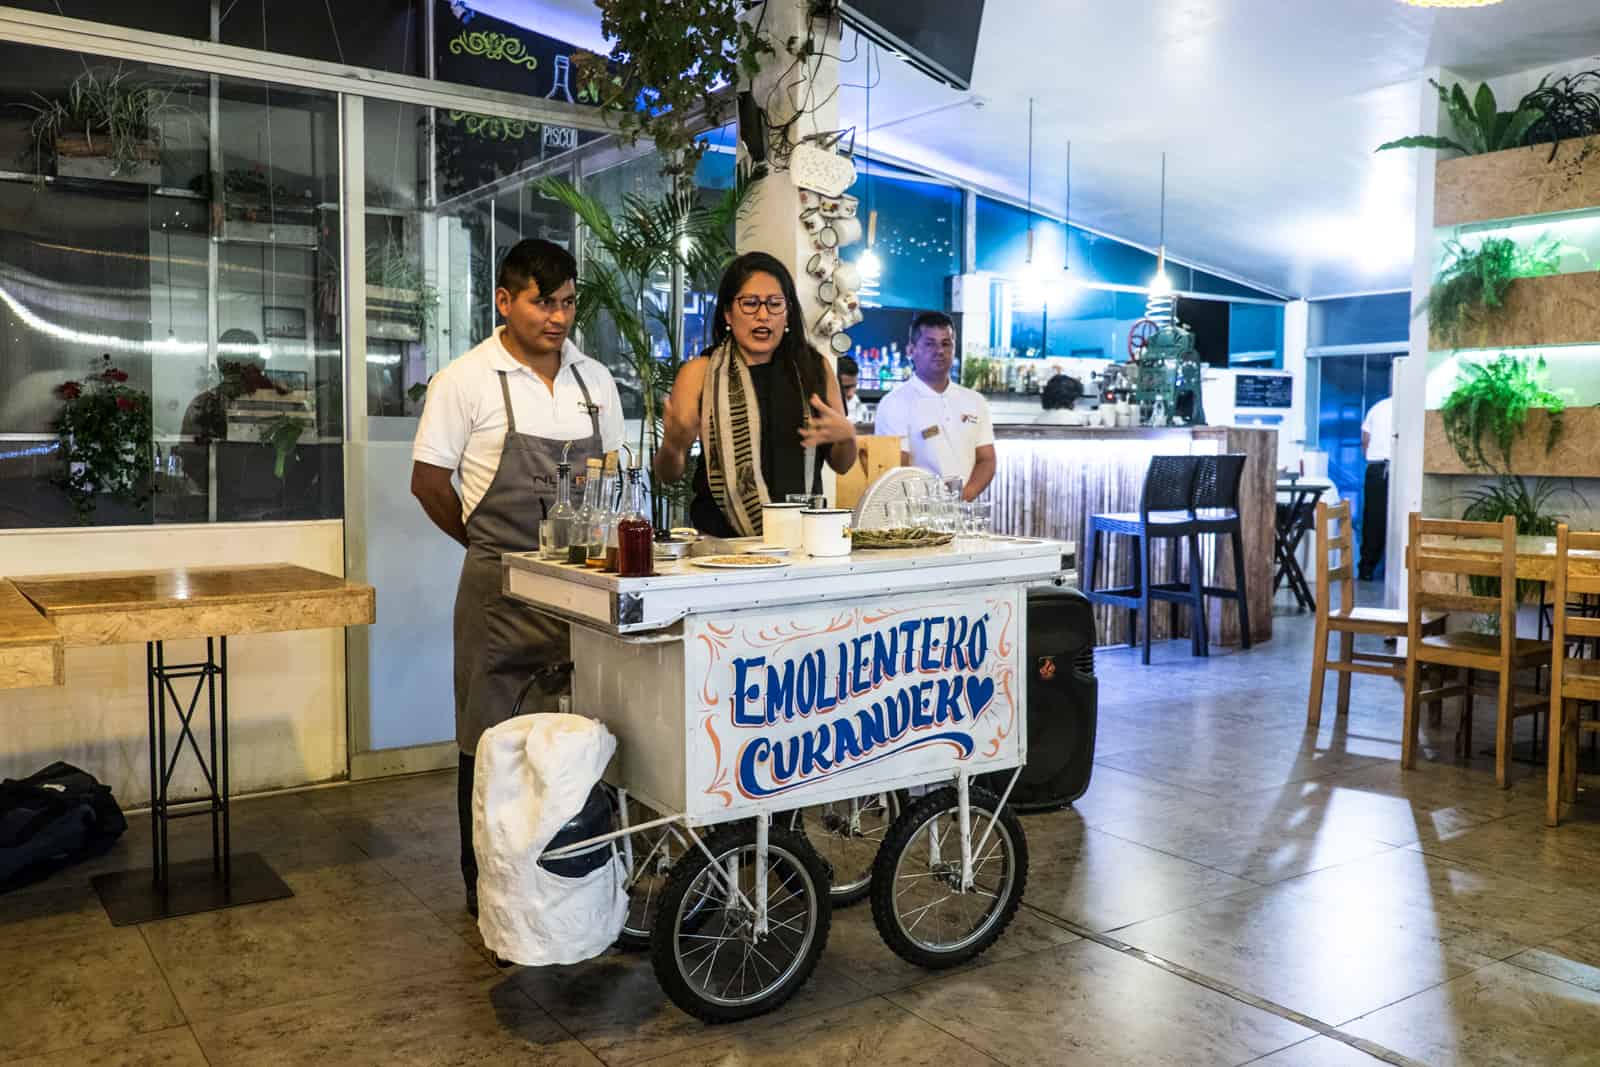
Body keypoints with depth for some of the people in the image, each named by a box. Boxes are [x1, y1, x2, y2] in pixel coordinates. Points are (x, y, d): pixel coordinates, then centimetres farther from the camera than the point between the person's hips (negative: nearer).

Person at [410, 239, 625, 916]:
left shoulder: (595, 380, 10)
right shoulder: (465, 382, -4)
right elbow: (428, 481, 0)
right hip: (499, 589, -4)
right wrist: (496, 549, 5)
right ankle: (486, 888, 18)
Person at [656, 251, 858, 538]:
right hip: (723, 538, -2)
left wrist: (846, 436, -3)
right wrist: (672, 445, -15)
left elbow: (841, 465, 17)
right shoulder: (699, 373, 5)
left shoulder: (815, 368, 11)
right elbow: (668, 475, 6)